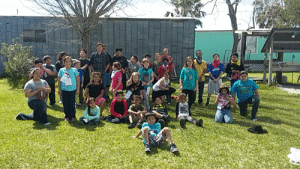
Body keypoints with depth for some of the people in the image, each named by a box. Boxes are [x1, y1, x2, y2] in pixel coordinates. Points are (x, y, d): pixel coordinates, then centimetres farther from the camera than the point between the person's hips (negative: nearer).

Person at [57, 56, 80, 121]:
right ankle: (66, 116, 18)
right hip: (64, 90, 1)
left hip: (72, 90, -1)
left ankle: (72, 116, 14)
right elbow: (59, 80, 9)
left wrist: (78, 89, 1)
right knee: (65, 104, 6)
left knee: (72, 104, 2)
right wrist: (59, 89, 6)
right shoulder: (61, 70, 4)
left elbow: (78, 80, 4)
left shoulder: (74, 70, 2)